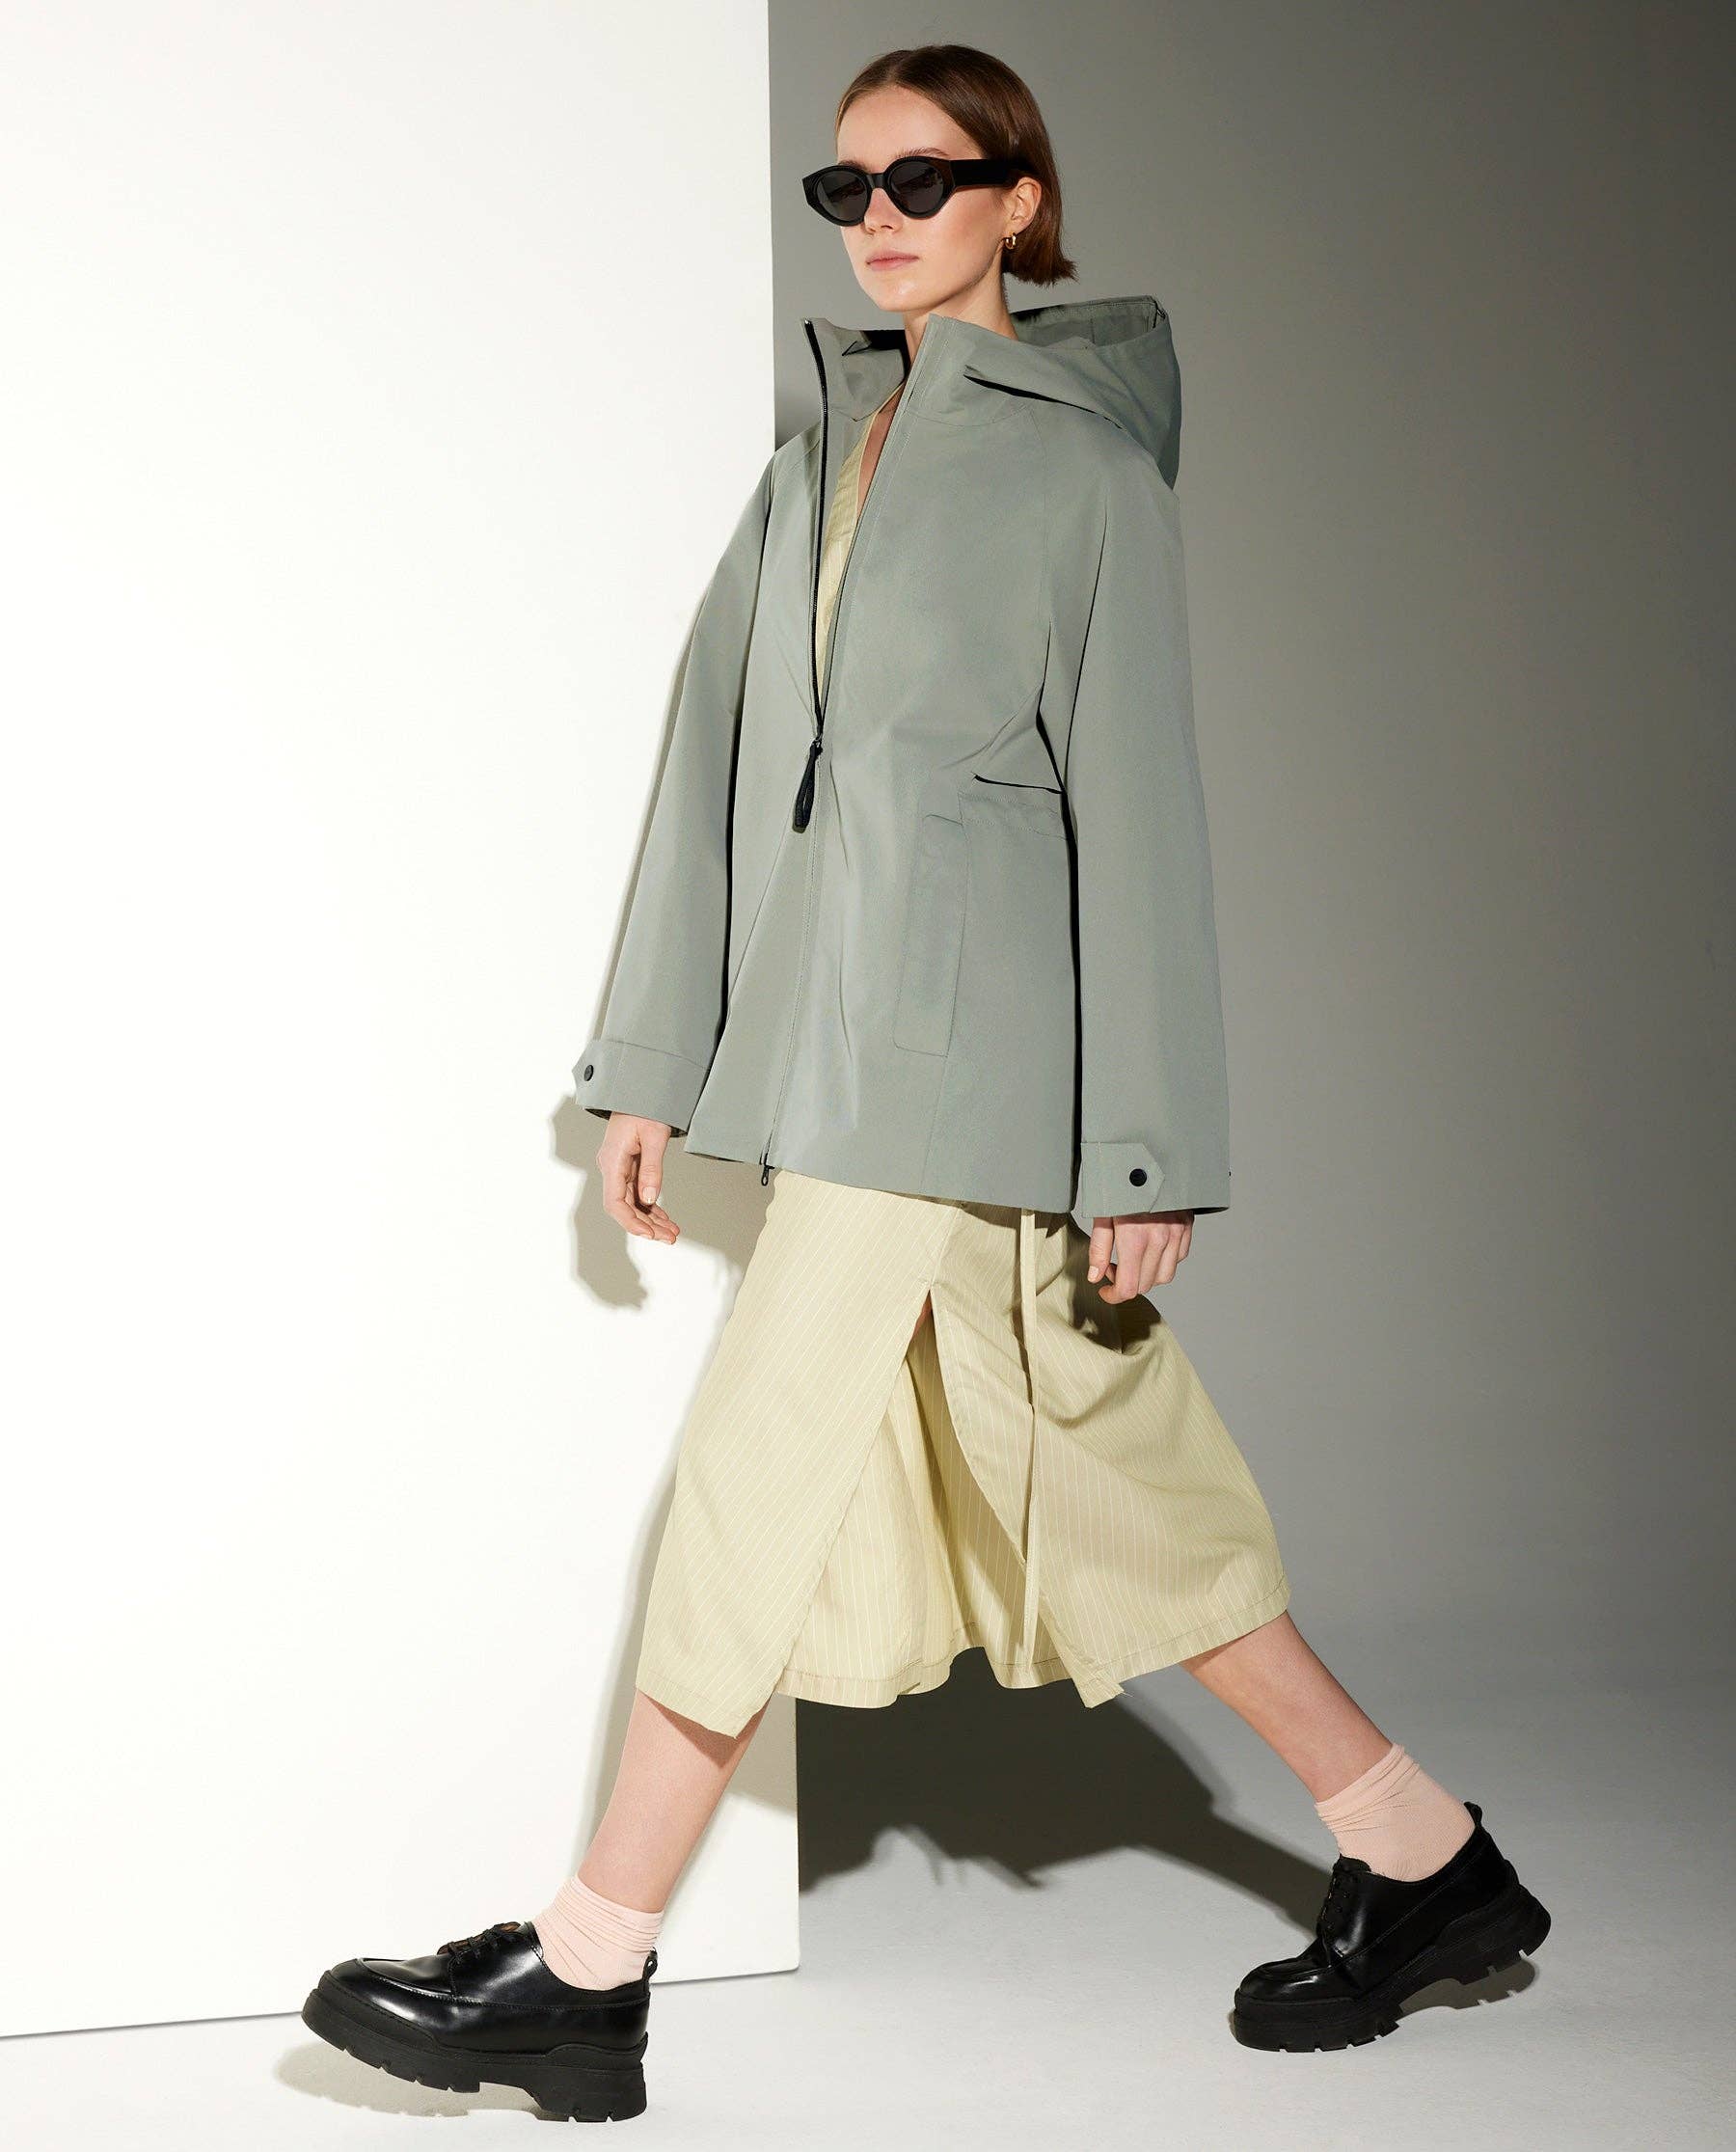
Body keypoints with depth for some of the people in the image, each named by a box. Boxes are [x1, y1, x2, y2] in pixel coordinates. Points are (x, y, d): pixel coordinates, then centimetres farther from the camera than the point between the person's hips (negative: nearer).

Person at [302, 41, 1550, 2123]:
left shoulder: (1084, 466, -4)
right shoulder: (821, 457, 16)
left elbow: (1135, 808, -8)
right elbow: (720, 754, 15)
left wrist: (1145, 1148, -10)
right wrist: (653, 1061, 12)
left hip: (964, 1069, -7)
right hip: (832, 1054, 7)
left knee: (766, 1475, -5)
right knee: (1106, 1491, 11)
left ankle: (582, 1983, 6)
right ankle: (1430, 1868, 24)